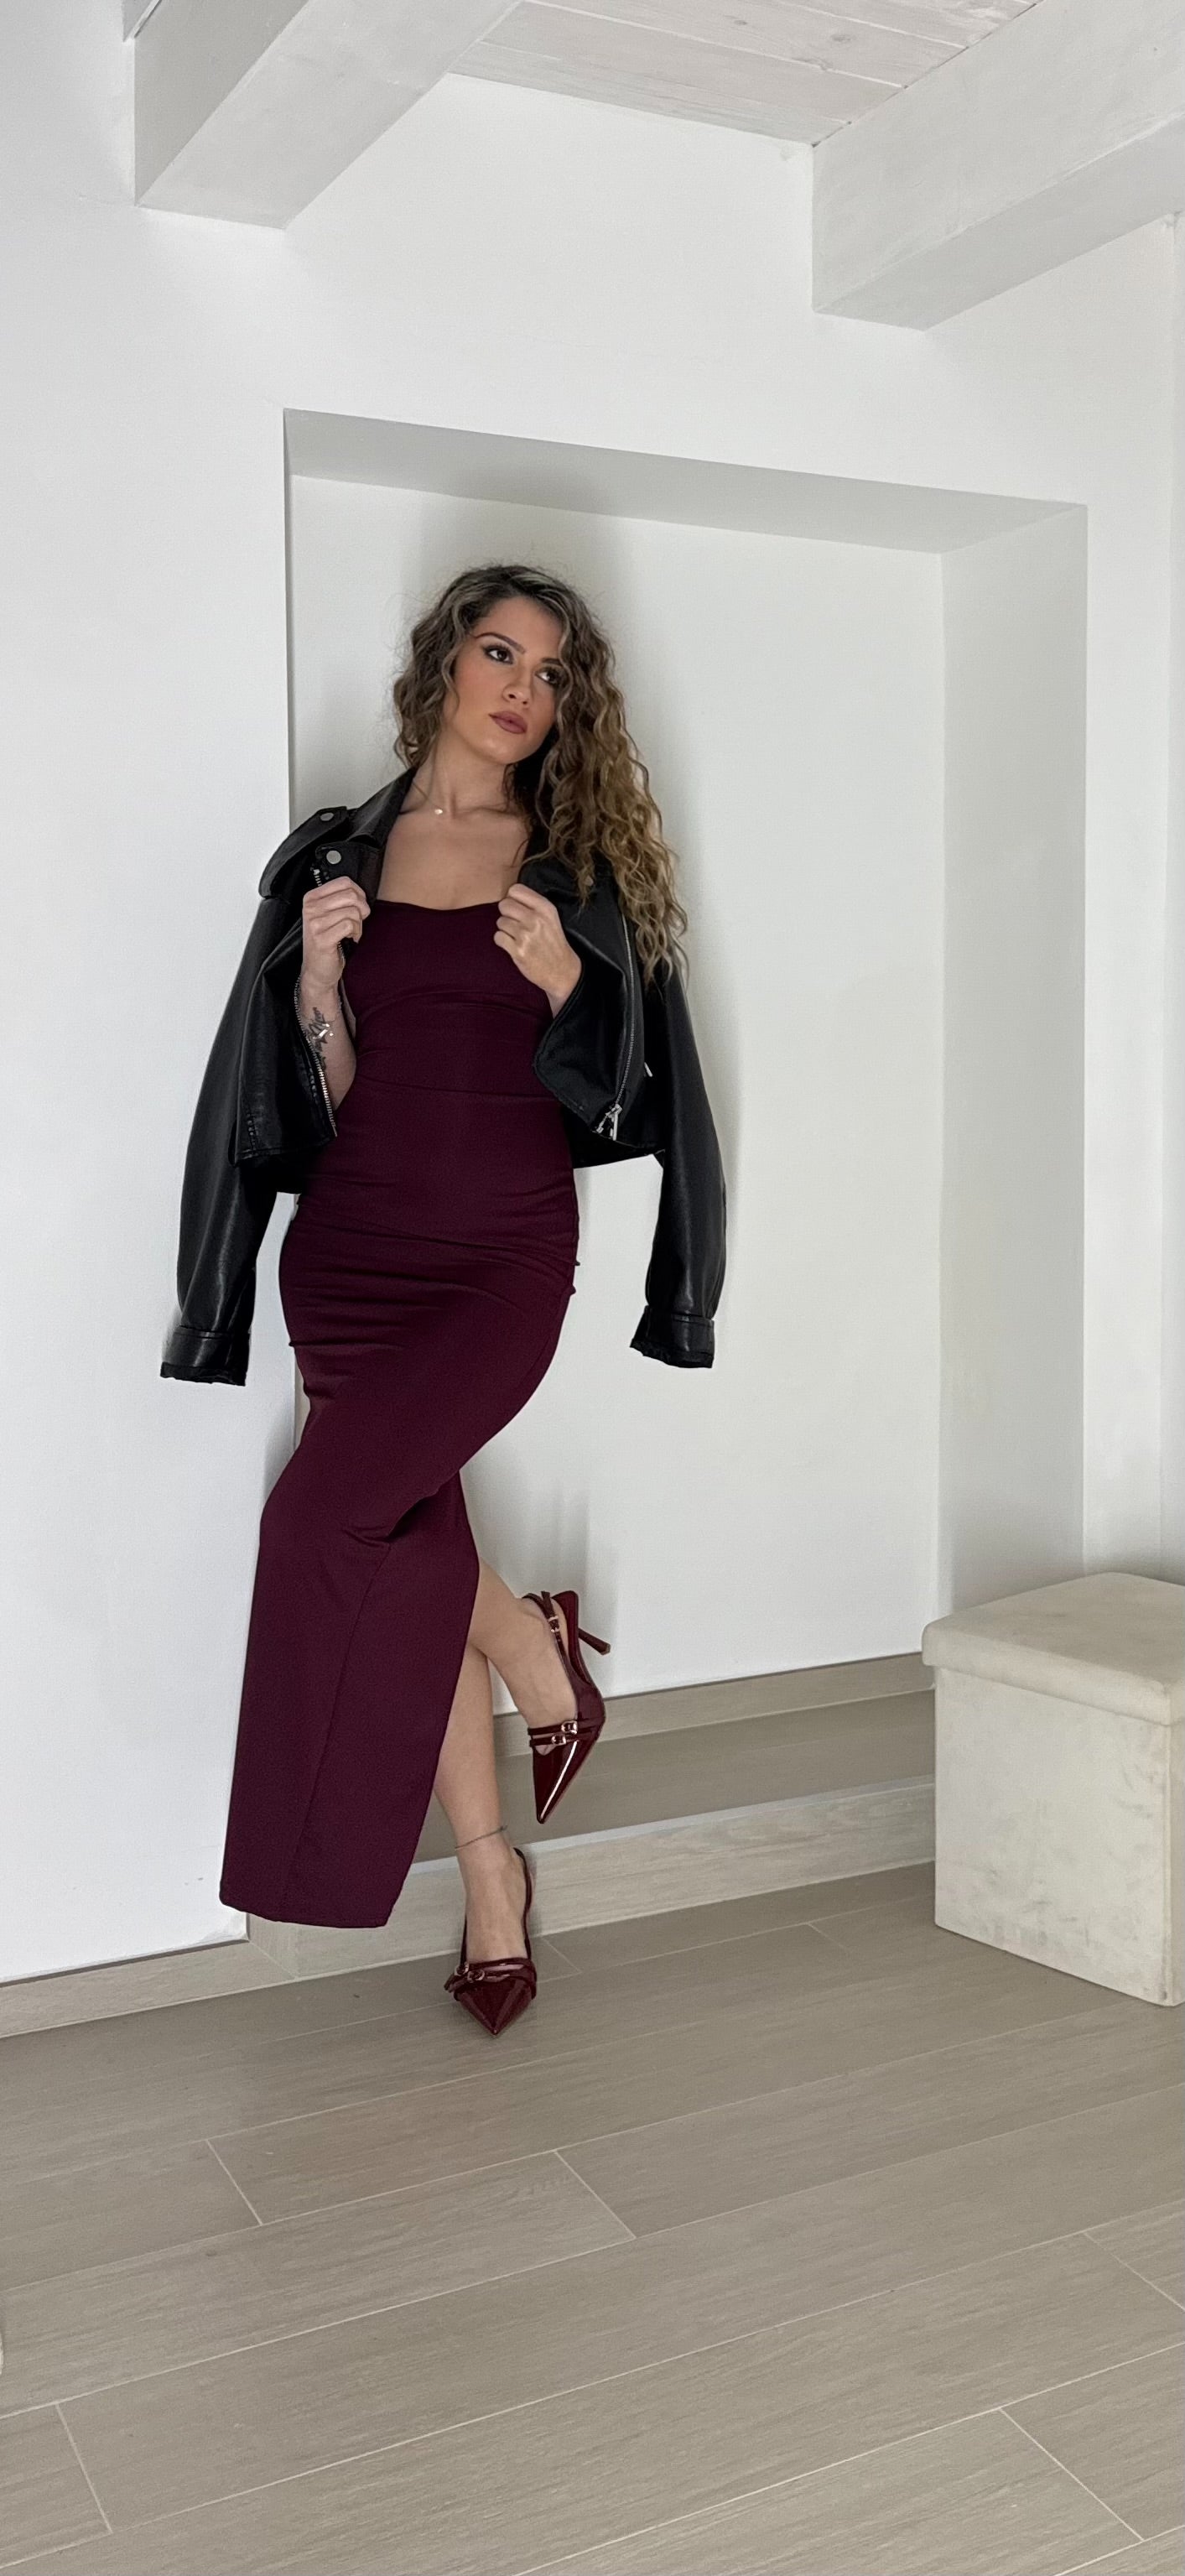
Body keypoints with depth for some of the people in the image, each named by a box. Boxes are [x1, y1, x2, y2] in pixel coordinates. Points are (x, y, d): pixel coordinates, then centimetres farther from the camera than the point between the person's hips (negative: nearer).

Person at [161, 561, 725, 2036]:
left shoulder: (578, 861, 5)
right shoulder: (338, 858, 8)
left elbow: (608, 1091, 4)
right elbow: (326, 1096, 7)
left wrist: (563, 986, -14)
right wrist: (314, 972, -10)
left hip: (506, 1253, -2)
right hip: (354, 1245, 3)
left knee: (326, 1516, -20)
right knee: (412, 1540, 4)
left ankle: (538, 1649, 10)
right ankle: (491, 1883, 20)